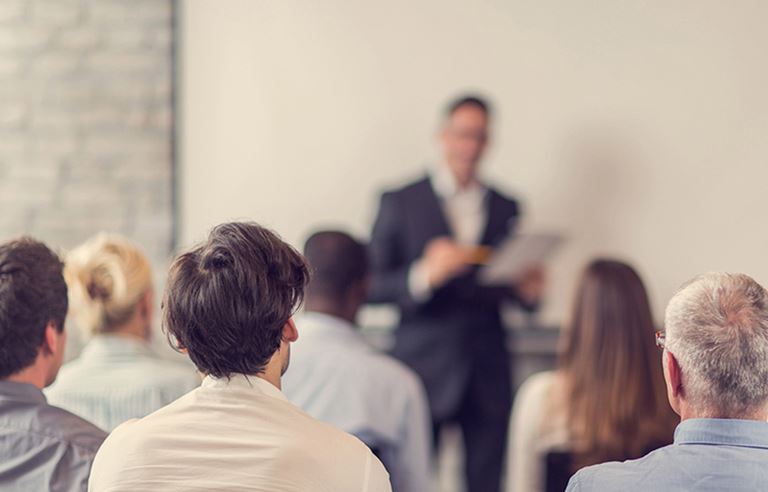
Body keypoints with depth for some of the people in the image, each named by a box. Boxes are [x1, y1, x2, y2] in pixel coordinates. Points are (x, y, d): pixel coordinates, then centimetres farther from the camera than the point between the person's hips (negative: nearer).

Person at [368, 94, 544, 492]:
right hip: (424, 367, -3)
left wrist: (528, 291, -4)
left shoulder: (506, 209, 13)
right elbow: (373, 287, -3)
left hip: (487, 376, 3)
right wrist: (425, 275, -20)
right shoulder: (399, 203, 3)